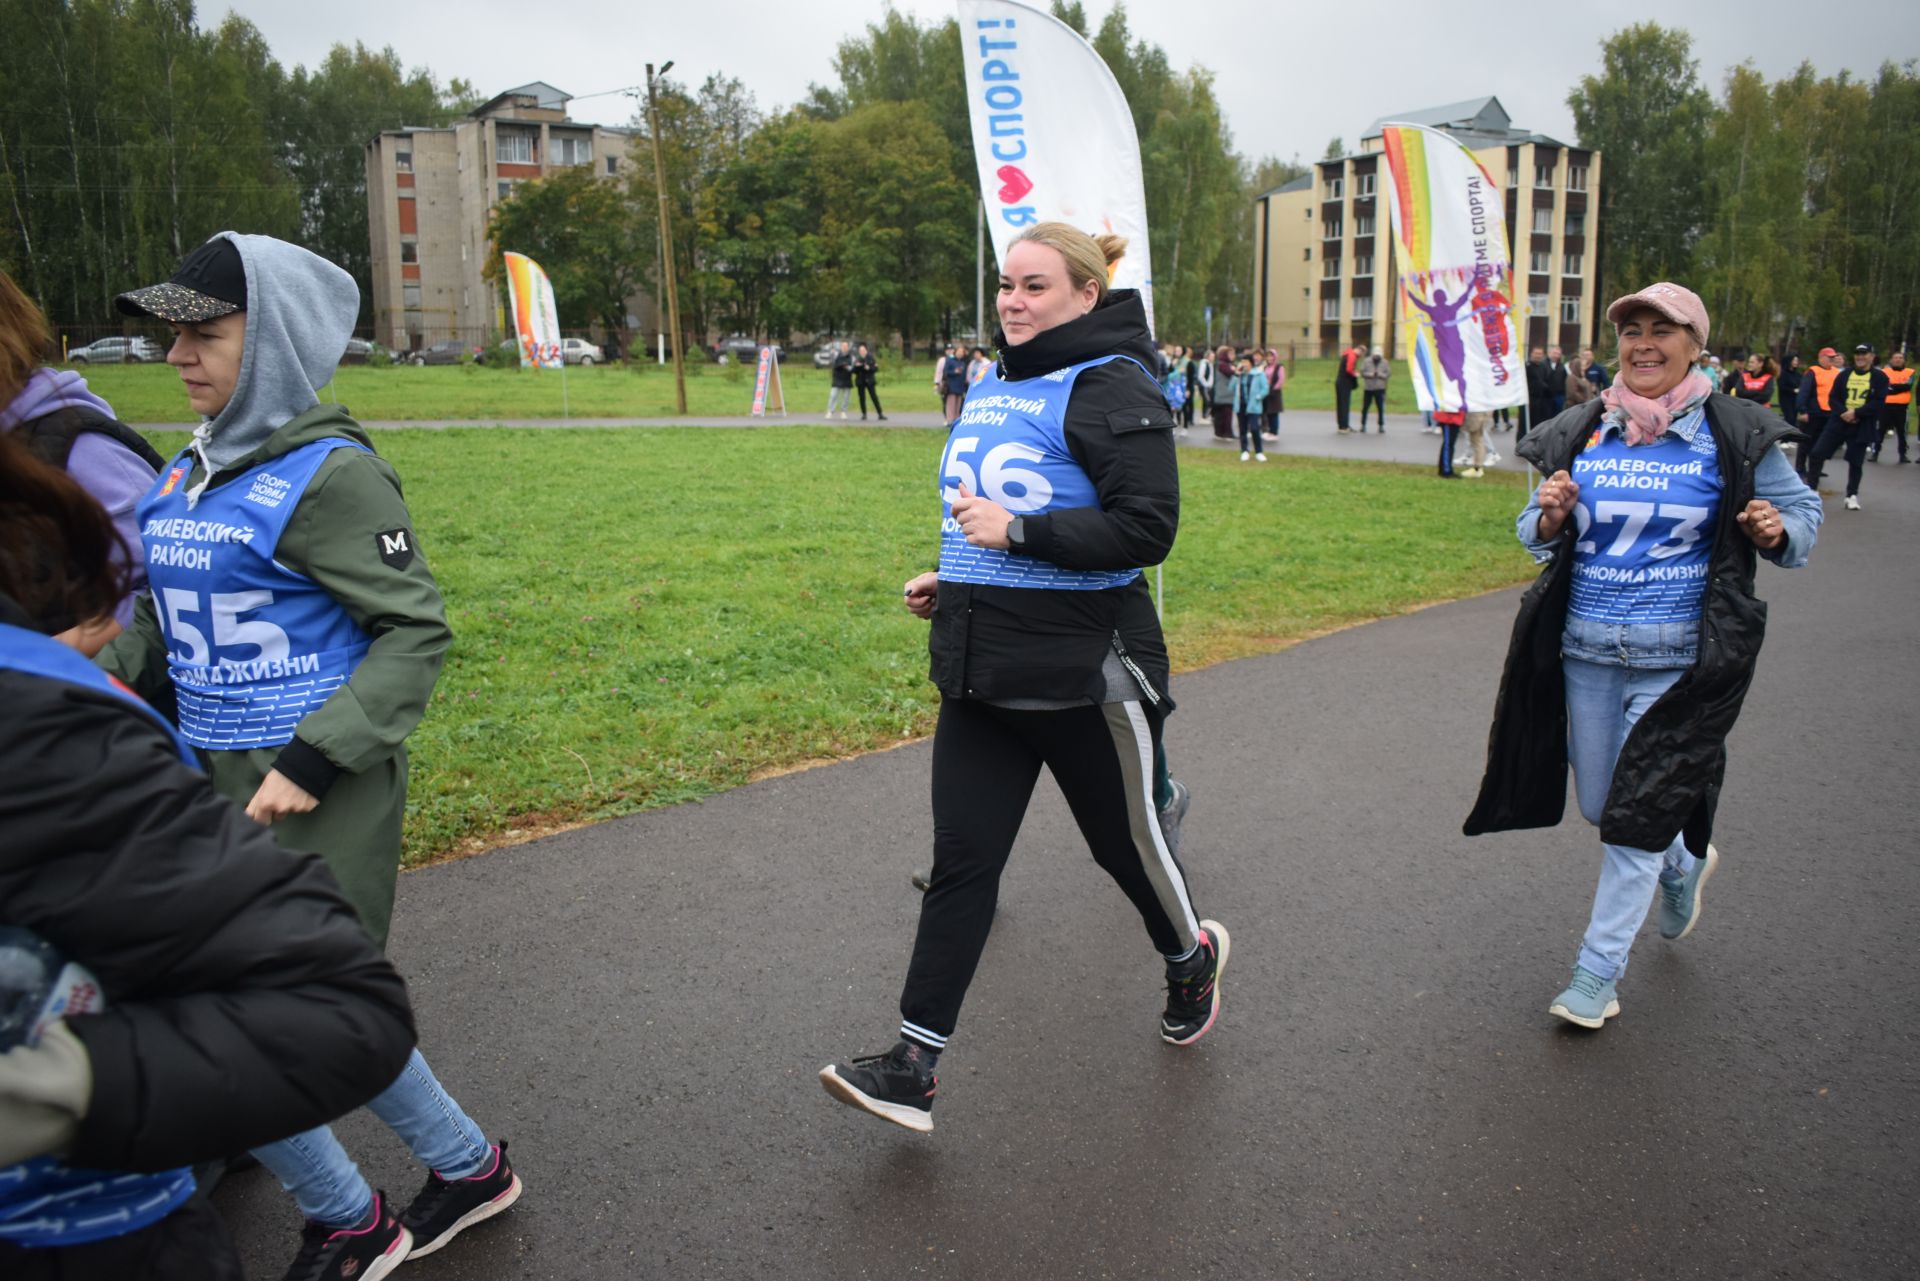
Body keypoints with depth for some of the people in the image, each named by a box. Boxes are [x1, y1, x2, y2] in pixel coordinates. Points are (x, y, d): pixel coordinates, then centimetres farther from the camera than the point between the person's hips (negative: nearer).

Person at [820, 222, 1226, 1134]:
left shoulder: (1110, 387, -12)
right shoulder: (991, 387, 14)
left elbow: (1147, 527, -20)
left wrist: (1017, 531, -24)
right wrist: (950, 580, 12)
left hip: (1083, 673, -7)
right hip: (980, 672, 7)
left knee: (1125, 841, 14)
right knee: (960, 861, 3)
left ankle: (1191, 957, 46)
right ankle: (913, 1067, 6)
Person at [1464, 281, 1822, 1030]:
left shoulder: (1733, 435, -5)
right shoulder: (1578, 435, 3)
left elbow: (1801, 506, 6)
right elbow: (1538, 537, 11)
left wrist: (1778, 533, -16)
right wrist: (1548, 518, -12)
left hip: (1680, 659, -4)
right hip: (1586, 650, 4)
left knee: (1639, 815, -2)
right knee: (1600, 802, 15)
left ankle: (1599, 969, 14)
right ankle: (1686, 863, 48)